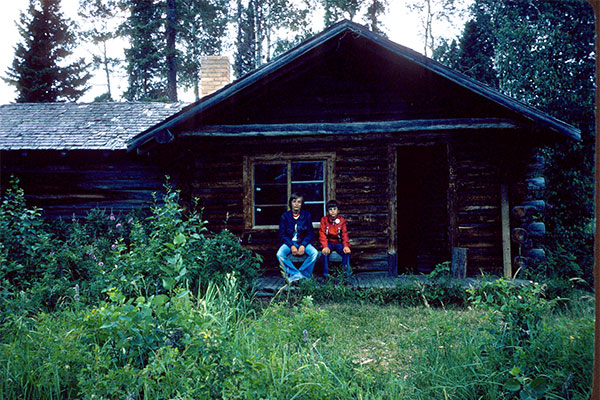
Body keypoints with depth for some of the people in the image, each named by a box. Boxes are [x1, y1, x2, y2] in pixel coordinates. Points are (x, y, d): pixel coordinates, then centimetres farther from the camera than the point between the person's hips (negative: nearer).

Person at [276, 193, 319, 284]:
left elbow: (310, 233, 1)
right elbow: (282, 234, -2)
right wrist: (291, 246, -18)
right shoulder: (285, 216, -1)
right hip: (289, 242, 0)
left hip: (303, 242, 1)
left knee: (315, 253, -29)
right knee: (279, 254, -31)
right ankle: (298, 275, -26)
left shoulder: (306, 215, 1)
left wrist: (303, 245, -16)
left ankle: (294, 275, -23)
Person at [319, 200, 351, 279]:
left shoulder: (342, 220, 0)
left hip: (338, 243, 1)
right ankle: (326, 274, -21)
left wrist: (346, 246, -25)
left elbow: (344, 234, -6)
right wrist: (325, 247, -27)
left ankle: (346, 272, -15)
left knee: (347, 252, -27)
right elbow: (322, 234, -10)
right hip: (328, 242, -1)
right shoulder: (324, 220, -3)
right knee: (325, 252, -32)